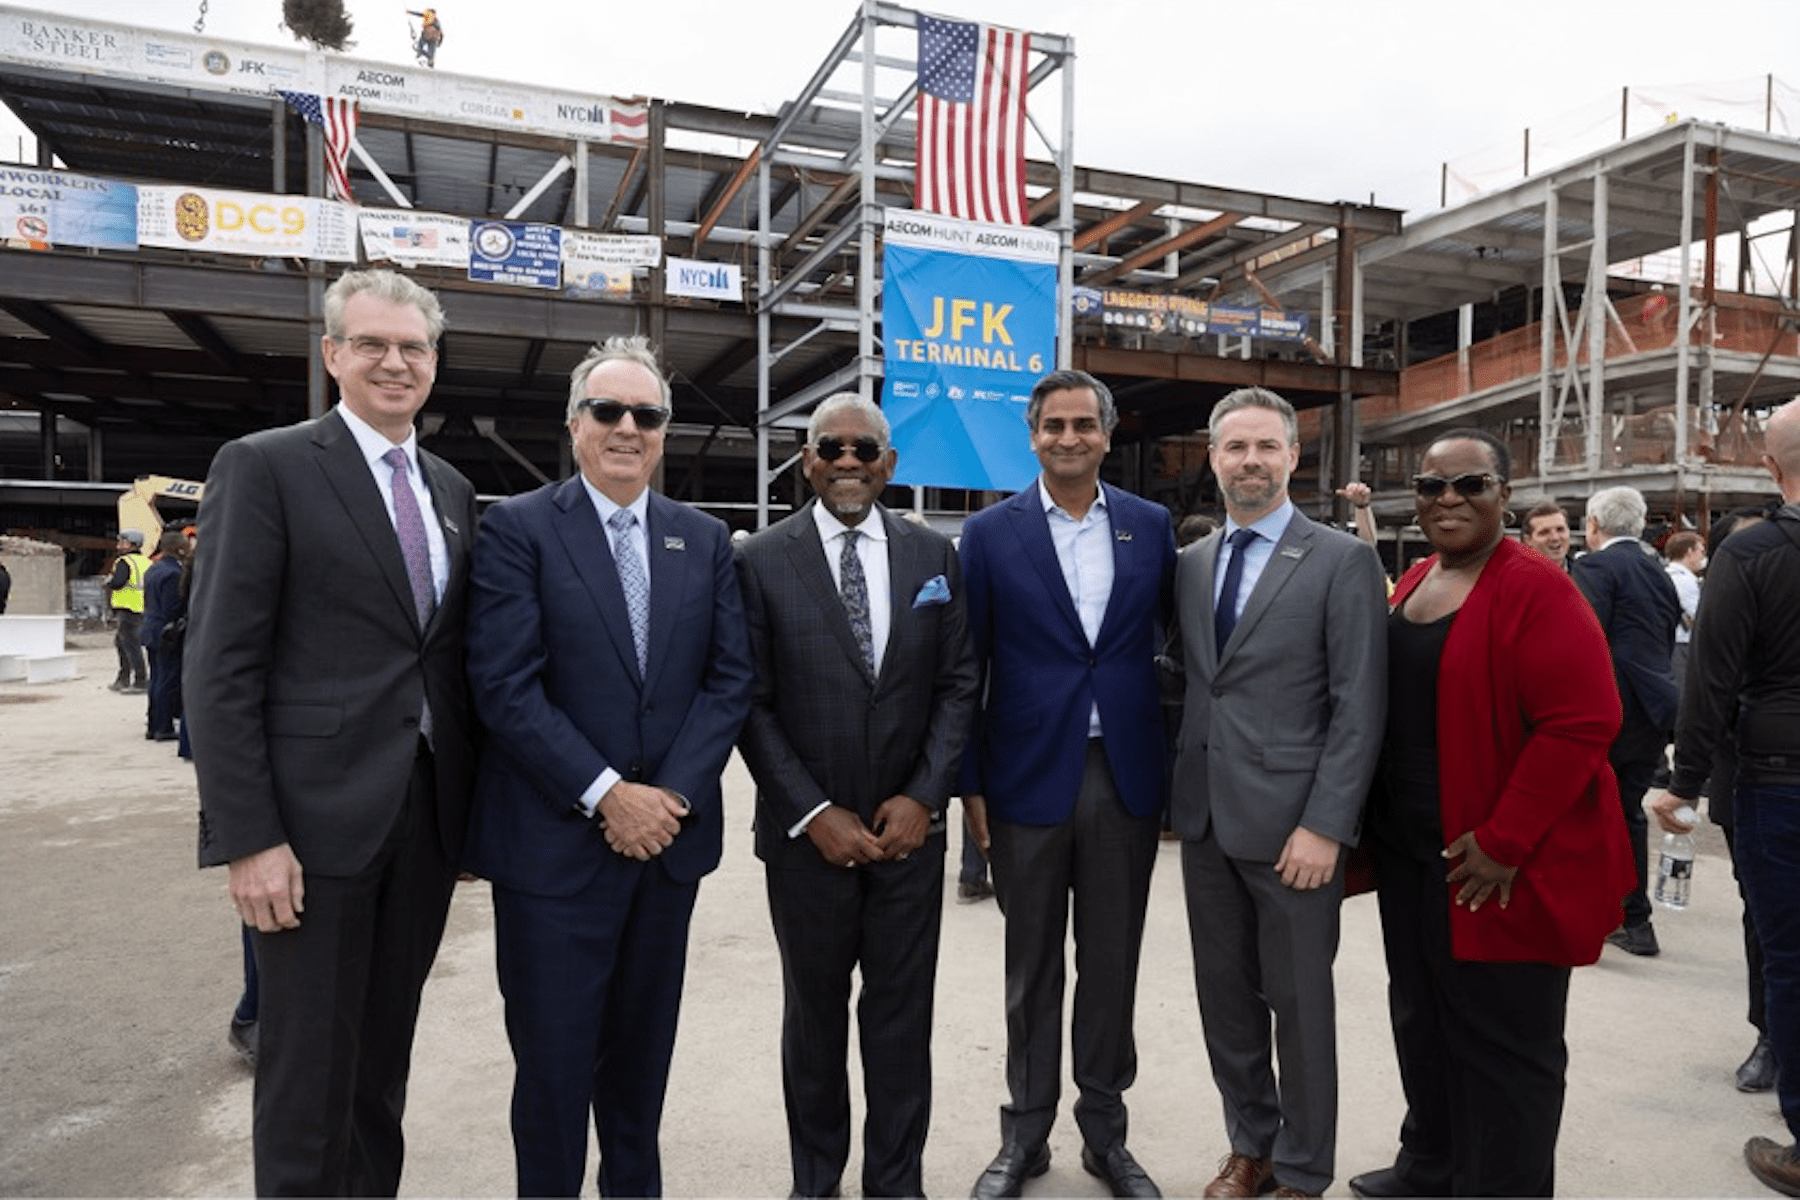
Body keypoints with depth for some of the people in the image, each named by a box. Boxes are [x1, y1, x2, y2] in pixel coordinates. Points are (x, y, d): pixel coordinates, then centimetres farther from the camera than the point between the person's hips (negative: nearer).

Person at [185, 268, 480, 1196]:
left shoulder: (451, 490, 12)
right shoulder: (264, 466, -5)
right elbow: (220, 667, -10)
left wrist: (469, 807, 10)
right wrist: (248, 838, -15)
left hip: (429, 813, 6)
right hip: (317, 818, -5)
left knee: (384, 1061, 18)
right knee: (308, 1075, 7)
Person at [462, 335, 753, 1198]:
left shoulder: (705, 540, 7)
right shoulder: (517, 528, -5)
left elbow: (729, 679, 2)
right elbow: (504, 684, -13)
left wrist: (672, 793, -9)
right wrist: (605, 795, -16)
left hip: (669, 835, 4)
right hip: (555, 841, -3)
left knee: (643, 1047, 18)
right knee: (554, 1057, 8)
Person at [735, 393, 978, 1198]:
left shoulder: (934, 556, 3)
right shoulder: (761, 561, -4)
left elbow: (957, 686, 2)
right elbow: (752, 703, -6)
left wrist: (922, 798, -8)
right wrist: (813, 814, -11)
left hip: (910, 827, 2)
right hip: (808, 832, -1)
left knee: (903, 1013, 11)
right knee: (814, 1012, 15)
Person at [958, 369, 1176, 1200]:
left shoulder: (1151, 526, 5)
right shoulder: (992, 533, -2)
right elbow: (967, 666, -2)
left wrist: (1174, 765, 3)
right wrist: (970, 783, -5)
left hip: (1126, 775, 2)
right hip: (1029, 776, -1)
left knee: (1113, 962, 13)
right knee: (1031, 967, 12)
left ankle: (1105, 1131, 31)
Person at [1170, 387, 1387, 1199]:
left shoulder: (1342, 562, -6)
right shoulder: (1190, 564, 10)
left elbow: (1359, 709, -10)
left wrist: (1325, 826, -16)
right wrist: (1180, 790, 4)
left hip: (1290, 825, -5)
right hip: (1205, 818, 5)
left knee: (1299, 1004, 9)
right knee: (1224, 997, 16)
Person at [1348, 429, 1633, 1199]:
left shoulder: (1536, 590, -15)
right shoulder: (1413, 584, 9)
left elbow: (1583, 721, -21)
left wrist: (1504, 842, -22)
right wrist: (1374, 819, 11)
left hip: (1497, 866, -7)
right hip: (1409, 855, 8)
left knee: (1501, 1044, 7)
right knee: (1423, 1021, 20)